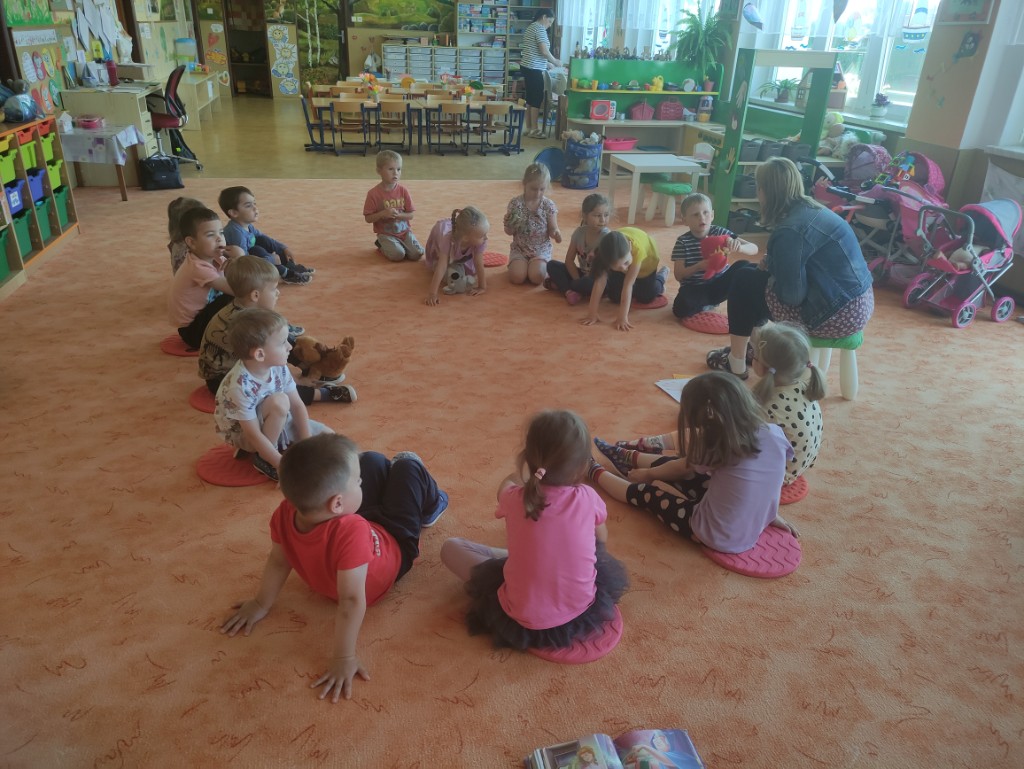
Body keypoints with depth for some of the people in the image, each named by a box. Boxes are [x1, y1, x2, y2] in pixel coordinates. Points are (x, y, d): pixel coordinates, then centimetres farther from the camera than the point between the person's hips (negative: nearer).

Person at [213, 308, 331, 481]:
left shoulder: (278, 367, -17)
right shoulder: (240, 386, -36)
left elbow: (297, 406, -11)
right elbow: (254, 435, -32)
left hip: (275, 422, 7)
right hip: (242, 433, -6)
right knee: (279, 401, -35)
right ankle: (263, 458, -14)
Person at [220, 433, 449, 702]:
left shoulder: (284, 514, -33)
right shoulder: (351, 532, -49)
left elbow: (278, 561, -16)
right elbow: (351, 601, -44)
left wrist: (262, 603, 0)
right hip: (395, 544, -5)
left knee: (372, 460, 18)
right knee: (408, 465, 7)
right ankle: (431, 506, 42)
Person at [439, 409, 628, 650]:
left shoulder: (514, 500, -18)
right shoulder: (588, 498, -17)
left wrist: (528, 468, 25)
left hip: (523, 621, -3)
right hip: (583, 610, 3)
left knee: (450, 548, 9)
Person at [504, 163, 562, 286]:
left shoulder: (549, 205, -7)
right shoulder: (515, 203, -8)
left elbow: (552, 229, -2)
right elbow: (509, 232, -3)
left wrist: (556, 233, -26)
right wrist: (509, 224, -27)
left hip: (541, 249, 0)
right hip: (519, 248, 1)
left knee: (537, 277, -25)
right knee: (517, 277, -21)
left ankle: (543, 265, 11)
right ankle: (517, 264, 15)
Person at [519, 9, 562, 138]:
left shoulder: (531, 27, 20)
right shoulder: (540, 28, -11)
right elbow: (544, 51, -19)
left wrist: (548, 63, 19)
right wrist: (555, 62, -5)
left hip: (527, 67, 10)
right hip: (534, 69, -10)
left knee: (530, 98, 12)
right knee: (537, 99, -4)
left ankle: (528, 128, 16)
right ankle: (534, 129, 0)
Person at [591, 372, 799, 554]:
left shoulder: (716, 449, -22)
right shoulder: (775, 434, -13)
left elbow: (681, 467, -2)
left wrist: (647, 474, 18)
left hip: (718, 537, -6)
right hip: (756, 525, 6)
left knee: (646, 492, 13)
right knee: (676, 468, 20)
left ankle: (596, 473, 38)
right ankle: (629, 458, 45)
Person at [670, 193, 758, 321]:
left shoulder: (720, 233, -6)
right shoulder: (682, 241, -9)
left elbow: (754, 249, -8)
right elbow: (678, 275, -13)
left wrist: (739, 247, -32)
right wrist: (698, 267, -32)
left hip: (719, 284, 3)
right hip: (694, 288, -3)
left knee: (744, 266, -20)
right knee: (681, 309, -34)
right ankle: (708, 303, 2)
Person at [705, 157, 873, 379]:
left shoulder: (789, 230, -20)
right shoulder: (811, 209, 8)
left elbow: (792, 295, -19)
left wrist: (767, 271, -1)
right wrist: (768, 265, 3)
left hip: (838, 315, -9)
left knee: (743, 279, 2)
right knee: (758, 275, 22)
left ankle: (736, 363, 14)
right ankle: (756, 346, 35)